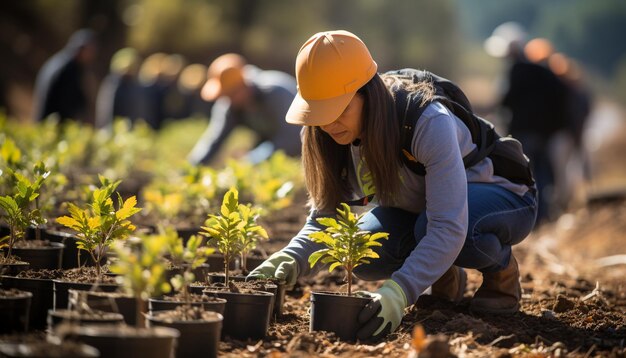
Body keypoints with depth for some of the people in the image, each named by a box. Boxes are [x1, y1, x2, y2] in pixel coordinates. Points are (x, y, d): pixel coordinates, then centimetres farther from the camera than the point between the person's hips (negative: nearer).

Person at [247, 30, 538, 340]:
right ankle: (445, 276, 7)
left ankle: (502, 272, -6)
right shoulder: (336, 137, -16)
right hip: (418, 207, 6)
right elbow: (325, 218, -12)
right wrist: (291, 259, -33)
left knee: (428, 227, -38)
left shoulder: (429, 122, -37)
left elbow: (448, 225, -43)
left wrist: (399, 292, -54)